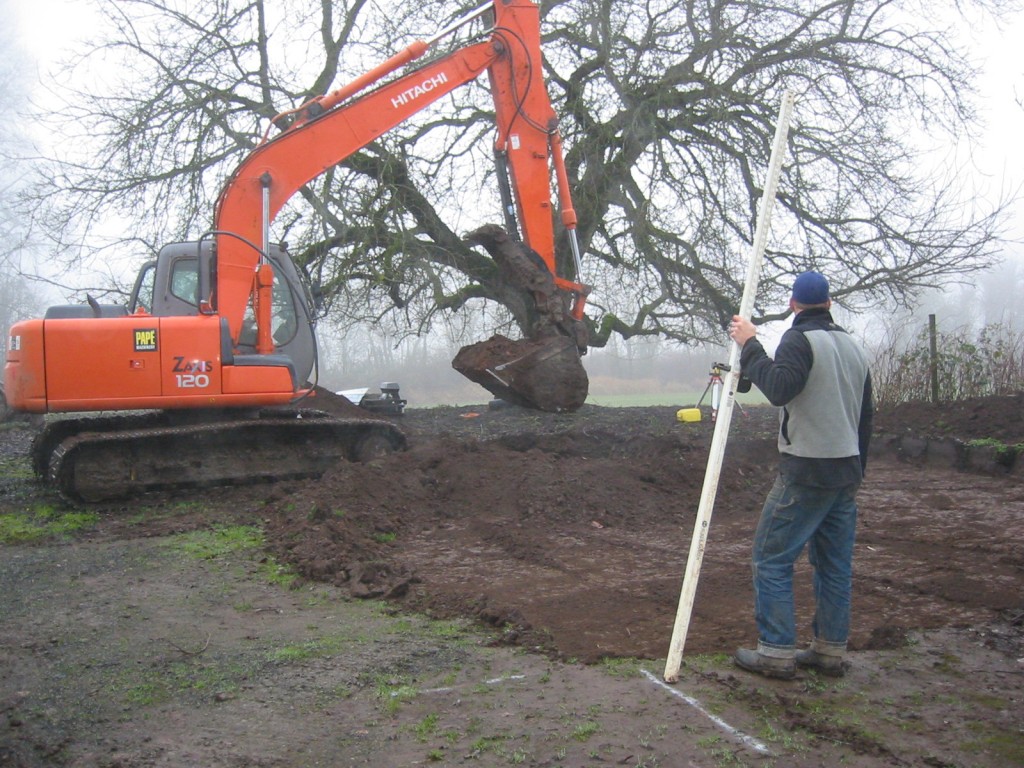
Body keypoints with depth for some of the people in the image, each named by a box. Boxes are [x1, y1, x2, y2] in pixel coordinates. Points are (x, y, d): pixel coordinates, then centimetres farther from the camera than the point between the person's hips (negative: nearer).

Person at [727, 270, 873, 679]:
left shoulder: (800, 339, -10)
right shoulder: (853, 346, 15)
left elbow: (779, 388, -27)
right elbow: (866, 415, 18)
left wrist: (750, 346, -16)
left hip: (806, 471, -8)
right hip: (847, 470, 8)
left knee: (772, 558, -1)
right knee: (836, 564, 13)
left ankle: (776, 652, -1)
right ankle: (831, 650, 19)